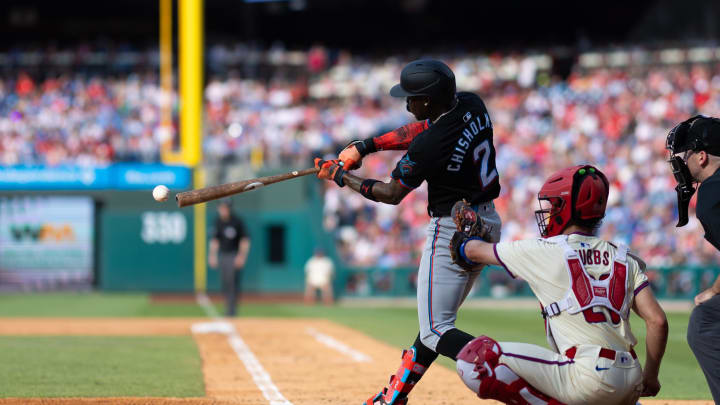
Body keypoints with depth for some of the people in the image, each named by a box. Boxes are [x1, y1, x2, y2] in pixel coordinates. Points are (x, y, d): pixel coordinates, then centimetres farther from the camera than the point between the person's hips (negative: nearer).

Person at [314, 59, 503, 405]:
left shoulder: (428, 147, -24)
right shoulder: (471, 106, -2)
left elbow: (391, 194, -8)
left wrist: (340, 176, 5)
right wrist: (364, 146, 10)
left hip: (453, 231, -10)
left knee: (434, 331, -7)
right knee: (436, 320, 19)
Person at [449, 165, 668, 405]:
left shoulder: (545, 251, 3)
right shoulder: (625, 260, 14)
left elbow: (476, 251, 19)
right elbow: (657, 320, 6)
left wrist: (461, 242, 42)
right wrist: (649, 376, 18)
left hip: (588, 381, -7)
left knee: (475, 358, -6)